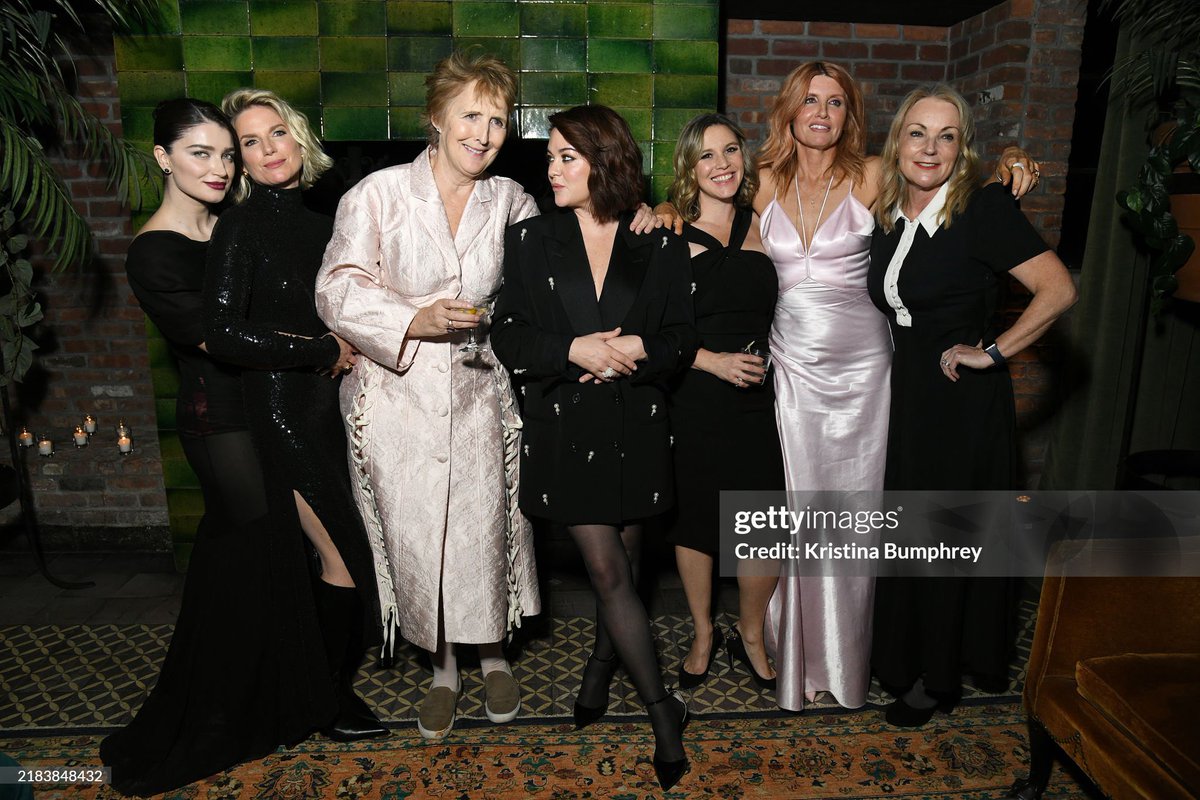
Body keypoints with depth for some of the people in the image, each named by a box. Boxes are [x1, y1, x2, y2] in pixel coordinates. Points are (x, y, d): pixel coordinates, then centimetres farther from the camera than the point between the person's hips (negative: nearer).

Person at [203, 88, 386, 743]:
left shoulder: (316, 221, 11)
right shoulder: (243, 226, -10)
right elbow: (224, 334, -18)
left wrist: (347, 346, 2)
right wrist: (322, 352, -12)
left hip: (326, 402, 7)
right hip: (280, 407, -7)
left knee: (326, 553, 15)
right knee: (346, 557, -2)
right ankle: (330, 696, 19)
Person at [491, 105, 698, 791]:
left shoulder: (660, 245, 2)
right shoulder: (531, 240, 3)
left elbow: (683, 338, 2)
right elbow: (510, 337, -2)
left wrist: (635, 350, -17)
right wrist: (574, 351, -18)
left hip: (637, 426, 1)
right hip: (565, 429, 0)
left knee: (621, 563, 12)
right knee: (610, 571, -2)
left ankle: (600, 669, 40)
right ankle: (663, 710, 14)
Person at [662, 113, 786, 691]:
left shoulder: (759, 224, 8)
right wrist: (713, 360, -14)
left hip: (757, 398, 2)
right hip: (692, 400, -2)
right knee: (694, 520, 11)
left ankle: (750, 635, 29)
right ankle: (703, 635, 35)